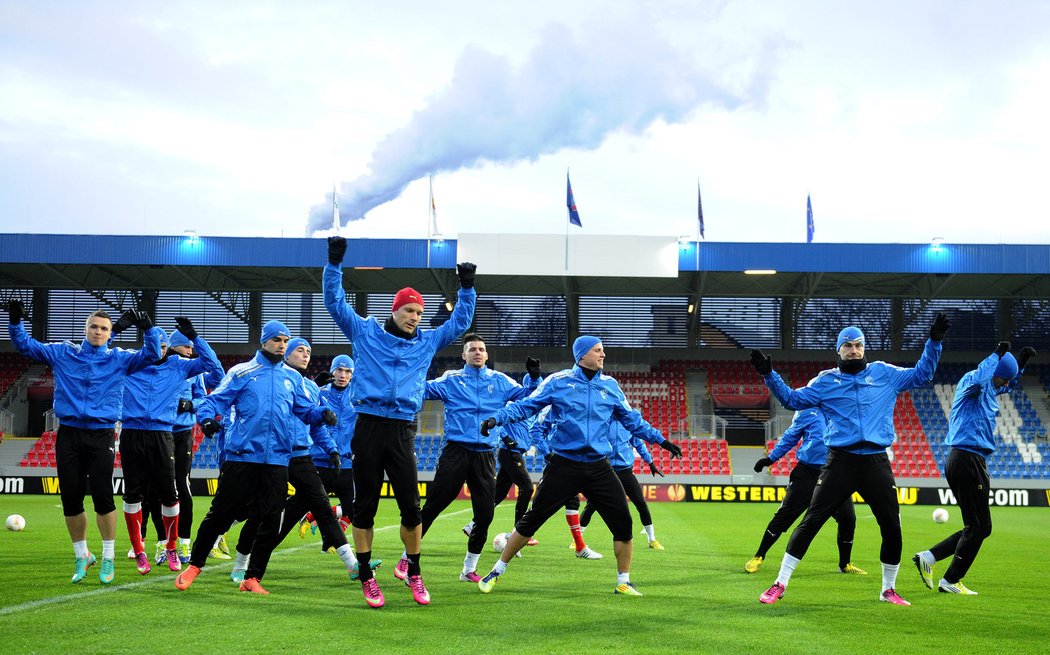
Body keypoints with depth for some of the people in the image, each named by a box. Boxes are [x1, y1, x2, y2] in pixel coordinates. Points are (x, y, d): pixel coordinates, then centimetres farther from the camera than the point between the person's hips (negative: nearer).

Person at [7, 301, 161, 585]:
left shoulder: (119, 359, 6)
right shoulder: (62, 353, 10)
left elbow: (152, 354, -2)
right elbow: (27, 346, 12)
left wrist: (148, 328, -17)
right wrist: (15, 322, -4)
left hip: (101, 436, -2)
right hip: (68, 434, 2)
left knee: (102, 497, -8)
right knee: (70, 499, 5)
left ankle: (107, 558, 7)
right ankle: (82, 556, 22)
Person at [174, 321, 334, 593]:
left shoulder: (293, 378, 15)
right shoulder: (242, 373, 4)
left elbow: (306, 409, 15)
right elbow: (215, 399, 0)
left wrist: (322, 413, -6)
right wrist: (207, 417, -20)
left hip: (277, 460, 3)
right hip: (241, 456, -3)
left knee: (270, 519, 2)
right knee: (221, 512, 0)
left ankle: (251, 578, 13)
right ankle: (194, 565, 16)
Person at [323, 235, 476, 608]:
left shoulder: (428, 341, 14)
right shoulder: (366, 332, 8)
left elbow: (460, 323, 23)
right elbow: (335, 302, 9)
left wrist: (467, 288, 16)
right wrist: (334, 264, 1)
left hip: (402, 431, 2)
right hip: (368, 426, -2)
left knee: (410, 505, -1)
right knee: (365, 504, 2)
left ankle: (414, 574, 16)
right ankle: (366, 578, 11)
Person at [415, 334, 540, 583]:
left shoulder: (500, 381, 13)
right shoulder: (450, 380, 6)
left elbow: (526, 396, 14)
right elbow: (423, 389, -4)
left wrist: (534, 378, -4)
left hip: (485, 456, 3)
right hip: (456, 452, -3)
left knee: (485, 514, 3)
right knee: (431, 506, -6)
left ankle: (469, 569, 19)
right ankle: (407, 558, 6)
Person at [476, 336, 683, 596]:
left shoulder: (610, 385, 9)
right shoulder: (558, 381, -2)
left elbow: (632, 419, 18)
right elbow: (526, 405, -3)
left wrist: (660, 440, 16)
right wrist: (497, 419, -16)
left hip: (598, 467, 3)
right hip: (564, 465, -3)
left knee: (623, 523, -3)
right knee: (531, 519, 0)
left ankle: (623, 582, 14)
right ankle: (497, 572, 14)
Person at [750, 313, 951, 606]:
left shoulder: (884, 373, 11)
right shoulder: (826, 381, 8)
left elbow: (921, 375, 16)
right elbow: (792, 399, 6)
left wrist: (934, 342, 5)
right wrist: (769, 375, -6)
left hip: (877, 463, 2)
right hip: (840, 462, -2)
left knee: (892, 527, 4)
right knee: (811, 521, -7)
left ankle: (888, 590, 24)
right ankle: (780, 585, -2)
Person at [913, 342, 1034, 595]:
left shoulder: (989, 389, 19)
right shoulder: (970, 382, -10)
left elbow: (1010, 383, 38)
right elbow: (978, 379, -35)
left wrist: (1022, 361, 20)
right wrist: (997, 354, -25)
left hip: (971, 462, 10)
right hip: (968, 459, -10)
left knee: (979, 527, 13)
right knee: (979, 527, -5)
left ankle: (928, 558, 12)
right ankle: (950, 581, 1)